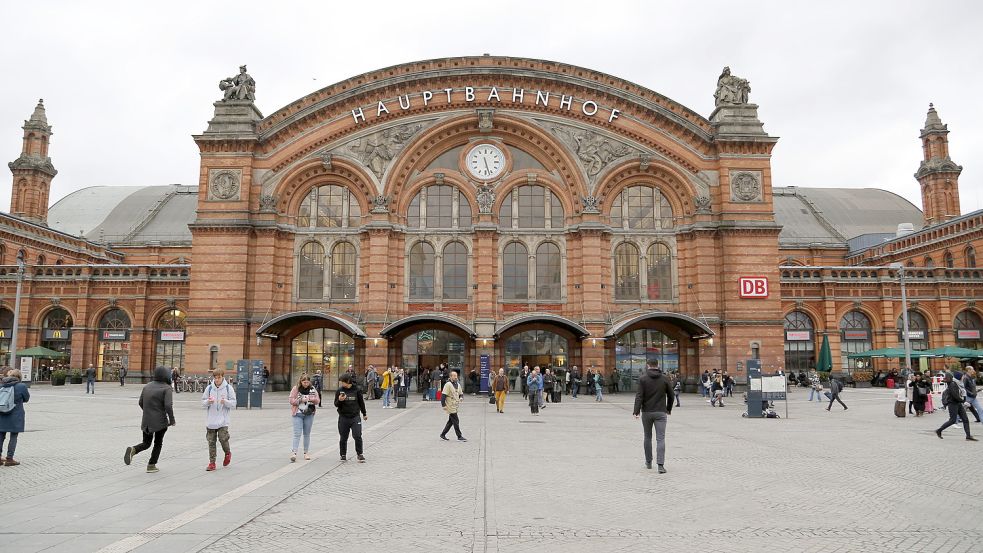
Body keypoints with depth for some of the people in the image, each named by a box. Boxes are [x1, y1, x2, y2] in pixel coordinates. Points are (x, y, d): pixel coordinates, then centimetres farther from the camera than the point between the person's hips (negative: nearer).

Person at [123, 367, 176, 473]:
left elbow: (140, 403, 10)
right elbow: (168, 406, -21)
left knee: (146, 443, 17)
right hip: (160, 422, -5)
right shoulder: (167, 389, -12)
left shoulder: (147, 386, 6)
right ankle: (151, 465, 13)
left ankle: (133, 450, -12)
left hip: (146, 421, 5)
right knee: (158, 443, 14)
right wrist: (172, 420, -9)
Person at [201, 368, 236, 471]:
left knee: (222, 438, -11)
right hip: (211, 419, 2)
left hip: (223, 420, -2)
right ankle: (212, 463, 13)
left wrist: (225, 401, -22)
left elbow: (233, 403, -3)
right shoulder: (209, 388, 3)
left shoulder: (228, 388, -2)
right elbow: (203, 402, 6)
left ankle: (228, 453, 20)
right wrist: (208, 402, -16)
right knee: (211, 441, 4)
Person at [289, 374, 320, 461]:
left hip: (309, 414, 3)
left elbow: (318, 401, 6)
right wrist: (301, 400, -19)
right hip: (298, 414, -3)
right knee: (297, 434, -9)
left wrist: (313, 399, -16)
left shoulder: (312, 389, 4)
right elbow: (291, 400, -6)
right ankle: (294, 452, -12)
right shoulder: (296, 389, -2)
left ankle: (306, 452, 17)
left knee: (307, 434, 10)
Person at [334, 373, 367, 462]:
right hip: (343, 417, 1)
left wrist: (364, 414, 19)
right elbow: (336, 405, 2)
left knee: (357, 436, -8)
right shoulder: (339, 390, -1)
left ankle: (360, 454, 5)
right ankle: (343, 455, 24)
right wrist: (339, 400, -21)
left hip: (355, 417, -1)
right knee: (343, 438, 8)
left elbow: (361, 402, 10)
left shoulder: (356, 389, -2)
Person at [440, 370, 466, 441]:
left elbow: (461, 393, 19)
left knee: (451, 421, 15)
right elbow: (443, 395, -17)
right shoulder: (448, 385, -14)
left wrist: (461, 398, -4)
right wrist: (443, 405, -19)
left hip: (455, 406, 8)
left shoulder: (458, 384, 10)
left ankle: (442, 435, 26)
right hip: (450, 406, -8)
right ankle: (459, 437, 2)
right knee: (456, 421, -5)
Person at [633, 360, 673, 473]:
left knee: (647, 437, 15)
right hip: (660, 412, 0)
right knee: (660, 439, -2)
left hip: (646, 412, 0)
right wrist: (669, 409, 23)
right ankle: (660, 465, -12)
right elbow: (670, 395, 9)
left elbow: (639, 396, -11)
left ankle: (648, 462, 25)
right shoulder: (664, 379, 1)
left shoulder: (643, 379, -4)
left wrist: (636, 411, -12)